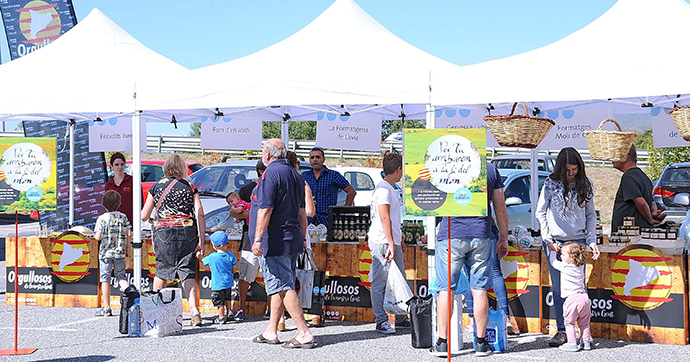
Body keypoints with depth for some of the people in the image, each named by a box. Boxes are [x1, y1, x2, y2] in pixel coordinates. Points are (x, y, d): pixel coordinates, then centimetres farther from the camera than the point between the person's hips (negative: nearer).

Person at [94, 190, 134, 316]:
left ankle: (106, 308, 6)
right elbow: (129, 235, -2)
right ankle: (127, 288, -18)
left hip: (105, 252, -2)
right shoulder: (123, 217, 1)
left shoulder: (102, 218, -8)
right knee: (120, 274, 15)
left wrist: (95, 236, 10)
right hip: (120, 252, 2)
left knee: (105, 278, 5)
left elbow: (98, 237, -12)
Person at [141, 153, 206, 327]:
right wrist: (201, 242, -3)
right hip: (188, 232, 0)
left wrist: (149, 218, 35)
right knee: (187, 271, 0)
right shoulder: (190, 187, 5)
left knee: (162, 269, 17)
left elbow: (144, 216, 10)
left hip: (163, 233, 0)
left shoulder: (157, 186, 7)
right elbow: (200, 215, -4)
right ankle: (194, 309, -16)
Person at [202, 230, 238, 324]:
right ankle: (229, 312, 31)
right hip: (228, 282, 5)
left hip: (217, 284, -5)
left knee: (219, 301, 7)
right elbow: (235, 268, 2)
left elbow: (203, 261, 1)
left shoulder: (212, 257, -16)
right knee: (227, 298, 25)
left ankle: (221, 318, 11)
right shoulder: (230, 255, -6)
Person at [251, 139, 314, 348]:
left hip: (275, 241, -9)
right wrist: (302, 239, 23)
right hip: (292, 240, 9)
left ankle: (304, 334, -14)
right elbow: (302, 212, 19)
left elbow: (266, 209, -20)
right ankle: (271, 331, 21)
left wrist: (258, 239, -20)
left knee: (283, 287, -10)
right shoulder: (295, 175, 15)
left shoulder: (271, 174, -12)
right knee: (280, 286, 14)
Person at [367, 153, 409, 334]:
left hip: (393, 242, 10)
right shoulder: (383, 189, -13)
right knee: (380, 283, -5)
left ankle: (401, 319, 21)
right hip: (383, 242, -10)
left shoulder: (391, 189, 19)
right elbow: (384, 218, -20)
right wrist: (391, 243, -22)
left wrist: (398, 239, 28)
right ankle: (381, 321, -2)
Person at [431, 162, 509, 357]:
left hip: (450, 235, -2)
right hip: (480, 235, 2)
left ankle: (442, 343, 5)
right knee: (479, 290, 6)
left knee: (446, 290, 3)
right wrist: (503, 238, 17)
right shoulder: (491, 169, 6)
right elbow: (501, 209, 9)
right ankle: (481, 344, 9)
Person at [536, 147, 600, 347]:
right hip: (554, 242, -1)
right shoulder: (551, 184, -2)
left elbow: (591, 215, 11)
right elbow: (541, 213, 3)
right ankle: (562, 331, 6)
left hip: (578, 241, 1)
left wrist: (592, 241, 1)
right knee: (558, 287, 0)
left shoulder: (585, 185, 4)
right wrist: (548, 240, -4)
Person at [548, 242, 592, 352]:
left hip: (572, 298, -7)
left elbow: (553, 261, 12)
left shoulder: (564, 266, -6)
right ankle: (586, 342, 18)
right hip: (584, 297, 7)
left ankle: (572, 343, 0)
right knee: (584, 322, 16)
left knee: (569, 322, 3)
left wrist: (553, 251, 27)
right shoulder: (580, 266, 12)